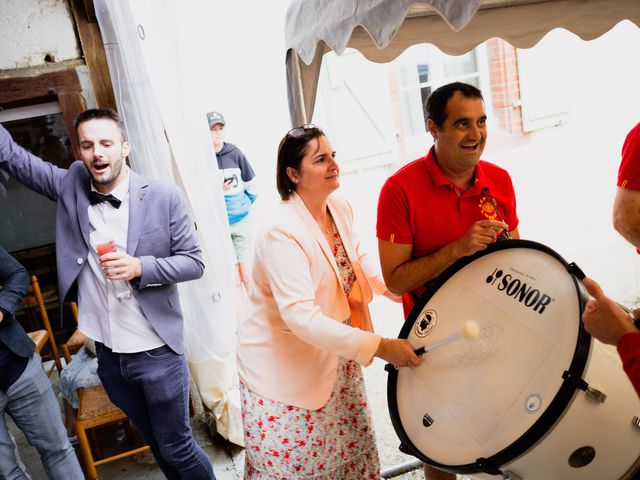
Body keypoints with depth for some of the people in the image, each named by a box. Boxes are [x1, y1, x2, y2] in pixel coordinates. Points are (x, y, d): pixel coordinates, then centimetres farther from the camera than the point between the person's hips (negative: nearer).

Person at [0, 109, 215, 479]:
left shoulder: (164, 197, -12)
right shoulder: (71, 185, -2)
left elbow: (194, 262, -9)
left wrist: (140, 267, -23)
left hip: (157, 352, -4)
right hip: (107, 354, 4)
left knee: (177, 447, 10)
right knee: (155, 441, 23)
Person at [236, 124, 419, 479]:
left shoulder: (340, 209, -3)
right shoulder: (281, 231, -28)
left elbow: (358, 260, 15)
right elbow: (302, 317, -35)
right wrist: (381, 347, -36)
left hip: (335, 355, 7)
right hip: (283, 369, -7)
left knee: (354, 450, 19)